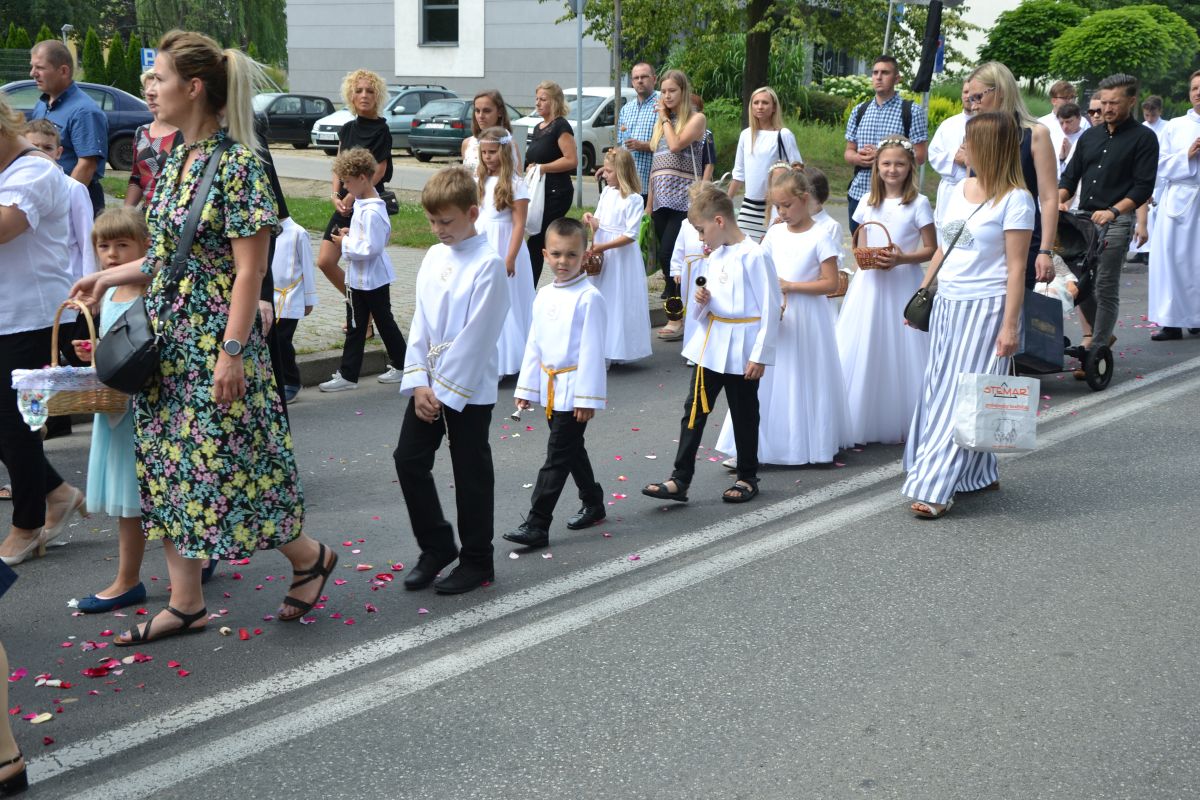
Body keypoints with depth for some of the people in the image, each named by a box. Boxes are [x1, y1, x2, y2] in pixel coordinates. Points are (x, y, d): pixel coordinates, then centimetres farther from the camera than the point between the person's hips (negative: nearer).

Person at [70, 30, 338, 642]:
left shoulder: (235, 162, -15)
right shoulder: (176, 159, 10)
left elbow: (249, 269, -17)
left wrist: (232, 353, -20)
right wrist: (111, 277, 16)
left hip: (214, 342, -9)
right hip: (168, 338, 9)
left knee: (226, 466, -1)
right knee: (169, 468, 10)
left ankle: (310, 557, 22)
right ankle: (186, 604, 19)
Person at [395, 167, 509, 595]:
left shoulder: (487, 264, -13)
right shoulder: (433, 257, 7)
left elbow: (475, 336, -17)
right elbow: (421, 323, 6)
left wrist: (444, 390, -16)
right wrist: (419, 382, -3)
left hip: (469, 390, -6)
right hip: (428, 383, 7)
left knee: (471, 474, 5)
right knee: (409, 459, 7)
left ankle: (476, 561, 20)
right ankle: (437, 545, 24)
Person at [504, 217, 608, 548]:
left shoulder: (589, 297, -14)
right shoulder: (544, 295, 8)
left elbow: (592, 350, -15)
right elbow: (534, 344, 13)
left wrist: (588, 396, -17)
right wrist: (526, 386, 13)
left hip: (573, 389, -7)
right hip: (550, 387, 7)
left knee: (557, 457, -6)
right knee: (571, 449, 19)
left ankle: (537, 525, -5)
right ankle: (592, 503, 37)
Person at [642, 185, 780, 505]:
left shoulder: (754, 255, -15)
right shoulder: (715, 256, 10)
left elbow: (771, 306, -14)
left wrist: (760, 355, -15)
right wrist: (701, 301, -5)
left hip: (741, 349, -7)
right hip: (710, 345, 7)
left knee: (744, 414, 8)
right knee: (695, 409, 5)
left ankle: (747, 478, 24)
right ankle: (680, 479, 7)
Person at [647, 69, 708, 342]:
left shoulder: (696, 119, 0)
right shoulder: (661, 121, 19)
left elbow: (675, 145, -17)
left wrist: (665, 117, -3)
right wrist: (649, 203, 17)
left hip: (682, 196, -7)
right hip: (661, 197, 7)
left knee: (668, 255, -15)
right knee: (669, 257, 5)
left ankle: (676, 317, -9)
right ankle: (680, 312, 12)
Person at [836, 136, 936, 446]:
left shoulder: (918, 203, -3)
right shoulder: (868, 202, 8)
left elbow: (931, 249, -3)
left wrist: (902, 259, -18)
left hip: (903, 284, -3)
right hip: (869, 283, 4)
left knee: (899, 351, 0)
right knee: (862, 349, 4)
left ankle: (902, 423, 11)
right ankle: (861, 421, 12)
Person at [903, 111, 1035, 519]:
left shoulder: (1015, 199, -10)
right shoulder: (960, 189, 12)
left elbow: (1016, 267, -12)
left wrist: (1010, 324, -15)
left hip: (986, 308, -8)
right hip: (948, 303, 8)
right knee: (940, 390, 9)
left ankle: (936, 488, -5)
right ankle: (980, 474, 22)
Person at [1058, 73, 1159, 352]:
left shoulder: (1143, 138, 0)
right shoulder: (1089, 136, 16)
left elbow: (1143, 187, -8)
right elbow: (1070, 177, 18)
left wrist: (1113, 211, -22)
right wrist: (1060, 201, -2)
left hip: (1116, 222, -5)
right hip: (1083, 218, 5)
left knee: (1105, 287, -5)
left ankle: (1098, 349, 1)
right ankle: (1100, 333, 26)